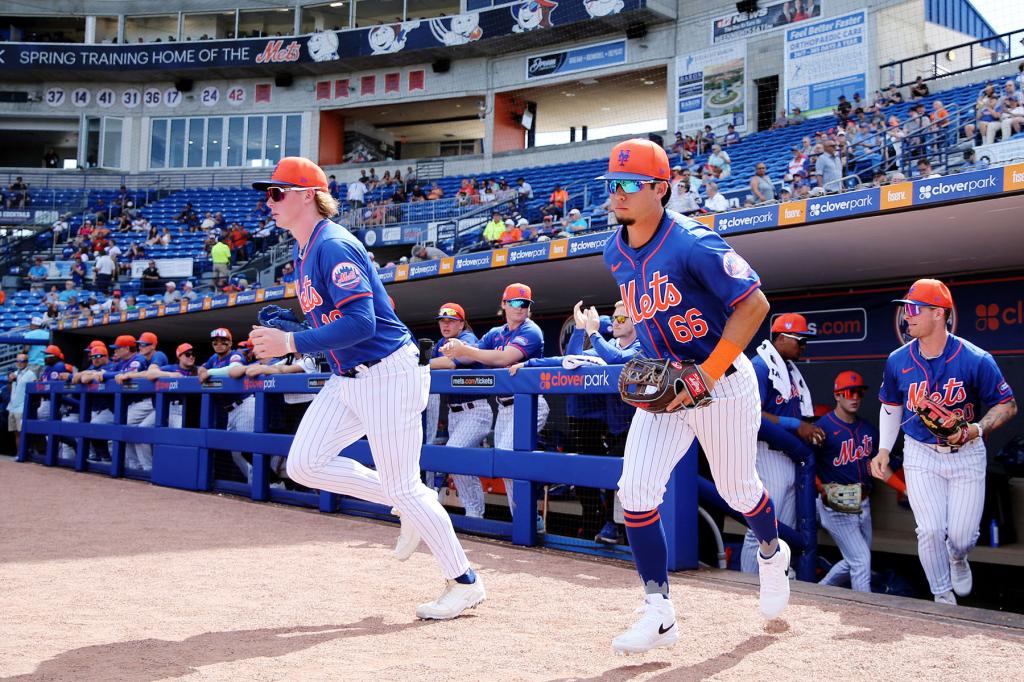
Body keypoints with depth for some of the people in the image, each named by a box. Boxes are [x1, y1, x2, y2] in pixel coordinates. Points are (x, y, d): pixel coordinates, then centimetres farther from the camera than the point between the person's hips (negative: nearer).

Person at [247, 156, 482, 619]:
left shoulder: (333, 247, -18)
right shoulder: (303, 251, 13)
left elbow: (361, 323, -27)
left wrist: (291, 343, -26)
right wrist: (279, 342, 12)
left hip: (388, 374, -10)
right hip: (346, 379, 10)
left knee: (404, 489, -4)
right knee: (304, 465, 4)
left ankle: (465, 583, 12)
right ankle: (410, 506, 16)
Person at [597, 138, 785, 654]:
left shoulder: (692, 244, -22)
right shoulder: (615, 253, 1)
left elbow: (754, 304, -22)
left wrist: (707, 374, -24)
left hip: (724, 384, -5)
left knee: (737, 490, 13)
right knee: (635, 492, -9)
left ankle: (772, 554, 47)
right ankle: (659, 613, 1)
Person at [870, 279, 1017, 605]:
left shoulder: (976, 360, -17)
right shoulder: (897, 361, -7)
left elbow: (1007, 405, -7)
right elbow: (891, 406, 10)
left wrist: (977, 428, -25)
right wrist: (884, 449, 3)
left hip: (966, 455, -1)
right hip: (920, 455, 2)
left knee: (962, 535, 2)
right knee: (930, 530, -7)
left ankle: (958, 558, 40)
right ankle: (943, 598, 13)